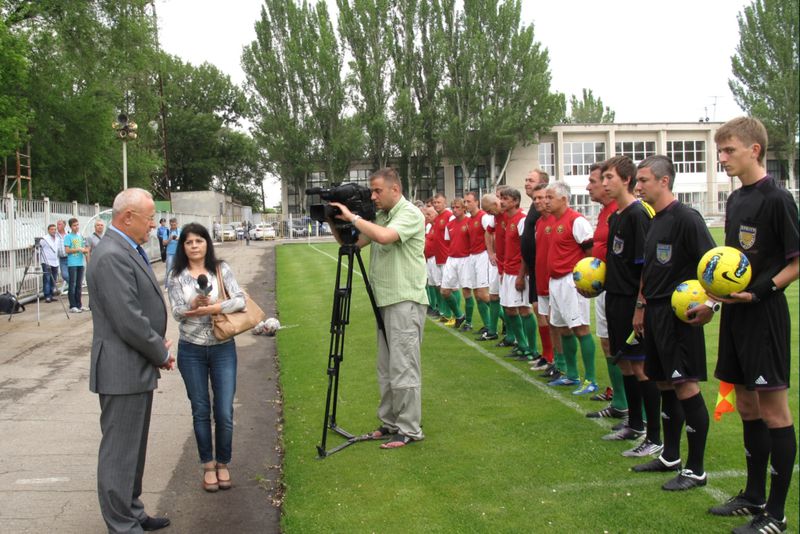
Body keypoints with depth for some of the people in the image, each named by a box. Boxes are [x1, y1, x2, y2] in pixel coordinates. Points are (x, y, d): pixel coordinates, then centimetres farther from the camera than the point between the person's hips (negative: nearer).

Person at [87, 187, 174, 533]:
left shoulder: (128, 250, 11)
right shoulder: (112, 256, -21)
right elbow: (128, 321, -24)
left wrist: (158, 345, 6)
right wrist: (162, 353, -10)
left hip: (137, 368, 10)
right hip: (122, 371, -10)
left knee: (132, 449, 19)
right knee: (120, 452, 0)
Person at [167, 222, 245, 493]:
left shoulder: (221, 269, 0)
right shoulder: (176, 276, 1)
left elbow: (240, 300, -8)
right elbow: (177, 313, -7)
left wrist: (212, 308, -20)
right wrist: (194, 305, -26)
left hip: (223, 348, 0)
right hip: (191, 350, 1)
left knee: (224, 412, -2)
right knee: (200, 410, 8)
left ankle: (223, 463, 19)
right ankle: (208, 465, 23)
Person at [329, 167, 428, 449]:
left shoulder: (410, 214, -11)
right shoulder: (381, 216, 15)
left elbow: (384, 237, -29)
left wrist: (352, 217, -19)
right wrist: (335, 222, 1)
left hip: (405, 302, -9)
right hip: (385, 302, 9)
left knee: (403, 368, -7)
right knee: (387, 369, 14)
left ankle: (409, 430, 1)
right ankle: (390, 423, 24)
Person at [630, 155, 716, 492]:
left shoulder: (686, 218, -12)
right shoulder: (655, 221, 16)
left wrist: (710, 301, -27)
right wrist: (641, 306, 22)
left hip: (678, 314, -9)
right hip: (656, 313, 9)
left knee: (685, 387, -7)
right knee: (665, 384, 15)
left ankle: (696, 470, 1)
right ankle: (670, 457, 27)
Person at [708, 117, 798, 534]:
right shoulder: (735, 200, 12)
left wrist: (760, 291, -22)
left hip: (765, 315, -8)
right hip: (736, 314, 8)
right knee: (746, 406, 15)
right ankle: (754, 496, 28)